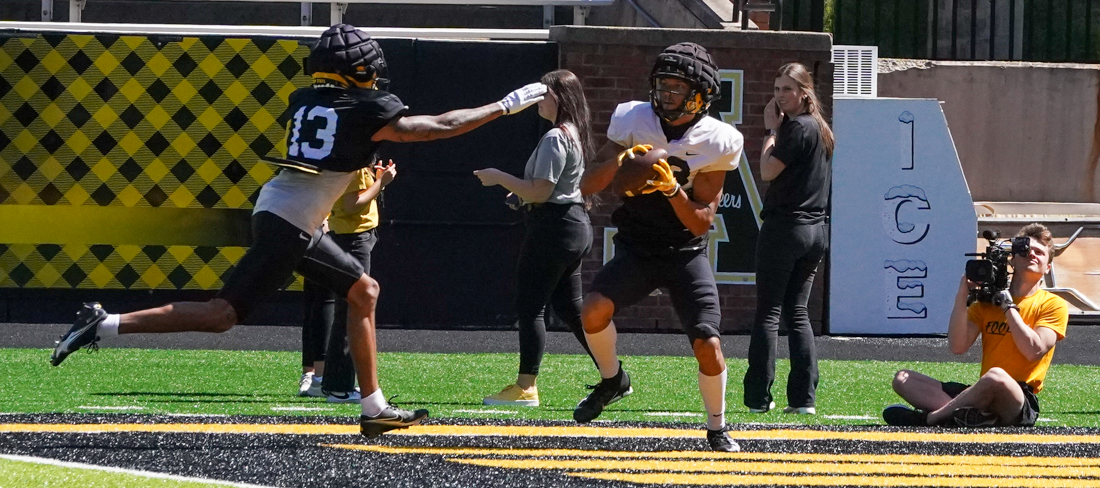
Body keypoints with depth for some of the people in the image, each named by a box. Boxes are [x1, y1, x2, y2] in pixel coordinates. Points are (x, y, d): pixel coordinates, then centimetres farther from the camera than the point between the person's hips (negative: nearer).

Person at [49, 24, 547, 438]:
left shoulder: (305, 100, 12)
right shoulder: (364, 112, -7)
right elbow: (441, 126, -5)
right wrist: (506, 105, 3)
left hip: (287, 218, 9)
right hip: (287, 225, -9)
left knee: (364, 291, 15)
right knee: (222, 315, -10)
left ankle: (374, 408, 14)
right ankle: (105, 325, -13)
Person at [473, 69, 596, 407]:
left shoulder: (555, 138, -17)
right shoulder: (576, 135, 14)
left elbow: (540, 192, -21)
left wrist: (499, 178, -12)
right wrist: (523, 192, 17)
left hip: (553, 225, -10)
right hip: (577, 225, 10)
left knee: (529, 306, -6)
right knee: (569, 308, 15)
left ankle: (525, 387, -8)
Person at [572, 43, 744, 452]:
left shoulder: (717, 142, -9)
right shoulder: (634, 120, -5)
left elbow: (701, 222, -10)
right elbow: (587, 185, -6)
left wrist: (673, 189, -28)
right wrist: (618, 163, -26)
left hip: (686, 253, -1)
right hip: (636, 248, 1)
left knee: (708, 346, -13)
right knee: (594, 310, -25)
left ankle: (717, 430, 12)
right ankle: (612, 380, 5)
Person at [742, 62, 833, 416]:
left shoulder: (798, 128, -13)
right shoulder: (821, 130, 16)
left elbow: (768, 171, -15)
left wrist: (772, 129, -4)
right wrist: (777, 129, 13)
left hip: (785, 225, -9)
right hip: (816, 229, 9)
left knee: (769, 313, -5)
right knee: (797, 311, 11)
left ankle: (758, 397, -7)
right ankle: (804, 397, 4)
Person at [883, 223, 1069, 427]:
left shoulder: (1053, 305, 6)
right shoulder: (986, 302, 18)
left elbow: (1034, 351, -11)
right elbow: (958, 346, 4)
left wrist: (1008, 305, -6)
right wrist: (962, 296, -3)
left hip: (1019, 404, -6)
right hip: (985, 398, 6)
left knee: (996, 375, -41)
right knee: (903, 379, -7)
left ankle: (926, 418, -28)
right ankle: (972, 416, -33)